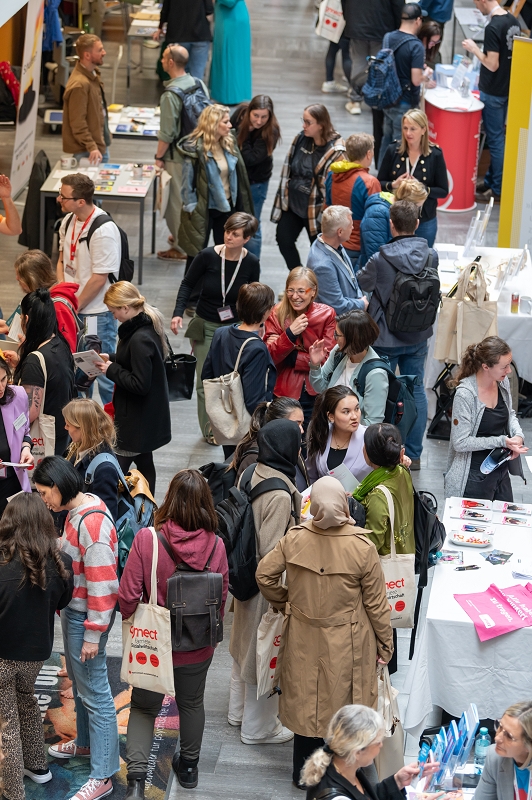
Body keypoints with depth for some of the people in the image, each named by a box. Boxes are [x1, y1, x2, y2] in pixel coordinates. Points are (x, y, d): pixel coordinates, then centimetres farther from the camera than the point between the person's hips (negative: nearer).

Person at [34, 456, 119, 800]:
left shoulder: (92, 522, -26)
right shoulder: (77, 510, 4)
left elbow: (103, 584, -25)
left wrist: (93, 635, -20)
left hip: (88, 616, -10)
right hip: (72, 611, 10)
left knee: (95, 693, -2)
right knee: (79, 683, 25)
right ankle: (86, 743, 45)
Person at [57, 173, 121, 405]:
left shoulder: (104, 231, -23)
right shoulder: (68, 221, 3)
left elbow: (99, 279, -20)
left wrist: (75, 306, -12)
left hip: (96, 313, -8)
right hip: (72, 308, 8)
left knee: (102, 367, 1)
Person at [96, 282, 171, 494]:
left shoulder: (140, 339, -28)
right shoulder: (149, 325, 2)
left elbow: (140, 384, -27)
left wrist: (112, 370, -16)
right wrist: (112, 358, 6)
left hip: (136, 419, -10)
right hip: (147, 416, 10)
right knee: (144, 464, 22)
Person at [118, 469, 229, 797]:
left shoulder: (147, 539, -24)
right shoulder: (216, 545, -17)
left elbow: (128, 596, -19)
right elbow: (221, 598, -4)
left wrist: (133, 623, 3)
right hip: (198, 646, 2)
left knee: (144, 707, 16)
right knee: (192, 703, 25)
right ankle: (189, 765, 42)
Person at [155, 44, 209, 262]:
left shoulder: (171, 94, -23)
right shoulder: (199, 84, -1)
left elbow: (167, 133, -21)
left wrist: (158, 157, -10)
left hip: (177, 156, -8)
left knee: (176, 200, 4)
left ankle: (181, 248, 13)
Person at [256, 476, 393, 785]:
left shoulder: (294, 539, -14)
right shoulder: (362, 547, -21)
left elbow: (264, 574, -2)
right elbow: (376, 603, -12)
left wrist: (281, 601, 17)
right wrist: (385, 643, 2)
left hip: (304, 642, 3)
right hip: (347, 645, -3)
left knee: (306, 701, 18)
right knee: (345, 705, 13)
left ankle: (303, 772, 32)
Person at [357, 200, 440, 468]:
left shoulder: (380, 260, -23)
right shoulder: (431, 256, -10)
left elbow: (361, 284, -6)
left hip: (386, 339, -4)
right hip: (418, 337, 4)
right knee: (416, 390, 15)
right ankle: (413, 454, 22)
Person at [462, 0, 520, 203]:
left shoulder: (493, 28, -22)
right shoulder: (513, 21, 4)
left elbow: (492, 64, -23)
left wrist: (474, 49, -9)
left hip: (493, 92, -8)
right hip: (507, 87, 8)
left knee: (495, 139, 0)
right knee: (497, 136, 17)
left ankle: (497, 190, 6)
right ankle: (491, 181, 26)